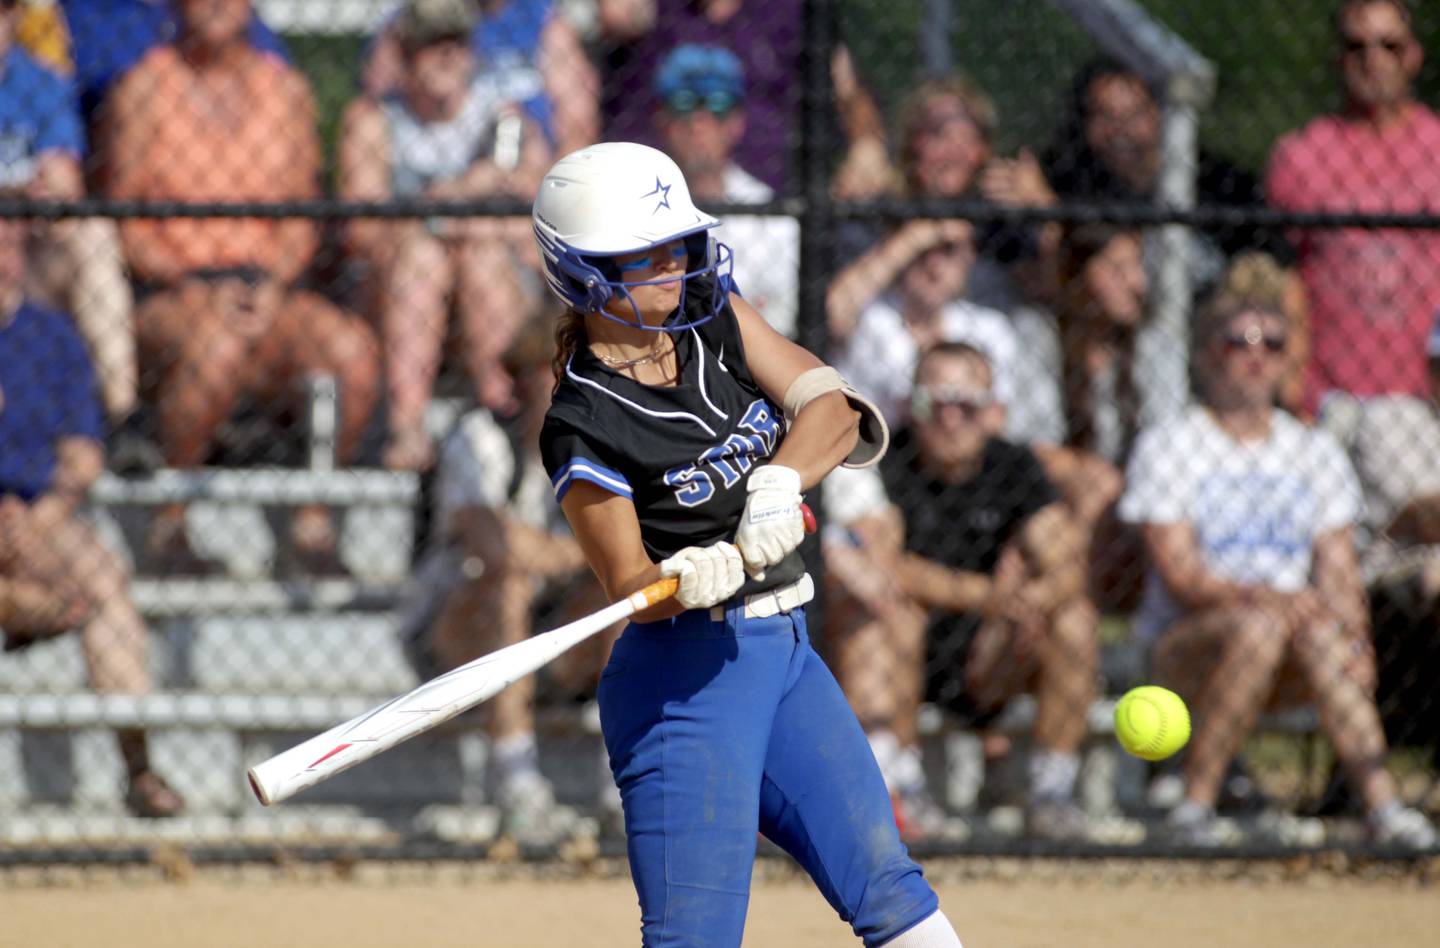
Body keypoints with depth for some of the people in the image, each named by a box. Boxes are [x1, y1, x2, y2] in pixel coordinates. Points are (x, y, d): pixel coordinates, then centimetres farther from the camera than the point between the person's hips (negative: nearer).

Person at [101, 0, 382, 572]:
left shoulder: (286, 89, 11)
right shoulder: (144, 89, 0)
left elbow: (301, 221, 13)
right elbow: (121, 224, -1)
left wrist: (271, 285, -6)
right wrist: (192, 281, -14)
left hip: (266, 290, 4)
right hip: (167, 298, -4)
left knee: (353, 349, -27)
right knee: (219, 347, -38)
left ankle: (314, 522, -12)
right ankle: (172, 518, -20)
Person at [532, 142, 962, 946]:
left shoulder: (717, 320, 3)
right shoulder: (584, 428, -15)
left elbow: (833, 409, -4)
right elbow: (631, 587, -14)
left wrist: (778, 483, -22)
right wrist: (695, 579, -35)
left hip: (785, 653, 7)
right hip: (687, 679, -7)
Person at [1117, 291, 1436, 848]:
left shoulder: (1316, 453, 16)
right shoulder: (1166, 447, 3)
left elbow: (1338, 573, 8)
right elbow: (1180, 576, -8)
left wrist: (1354, 636, -14)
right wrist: (1263, 599, -26)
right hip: (1183, 648, -3)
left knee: (1320, 635, -33)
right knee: (1258, 628, -36)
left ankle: (1380, 801, -45)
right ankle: (1195, 804, -33)